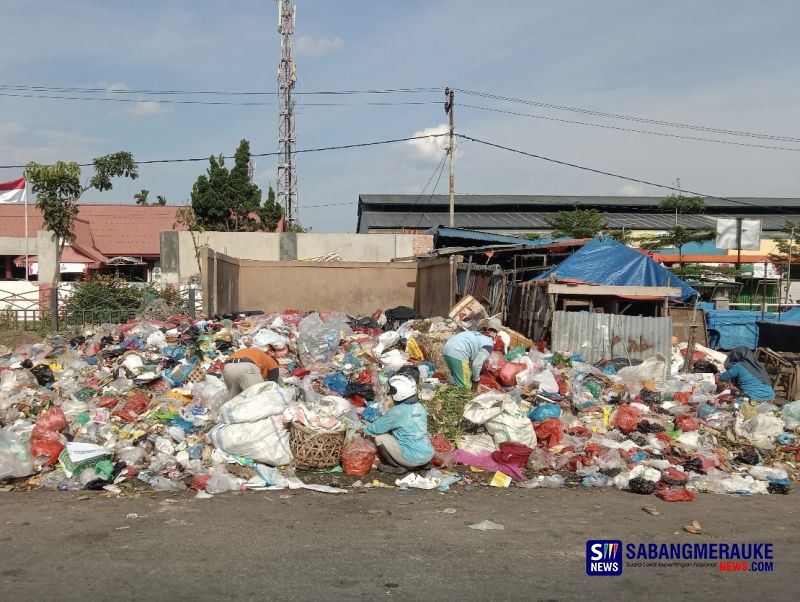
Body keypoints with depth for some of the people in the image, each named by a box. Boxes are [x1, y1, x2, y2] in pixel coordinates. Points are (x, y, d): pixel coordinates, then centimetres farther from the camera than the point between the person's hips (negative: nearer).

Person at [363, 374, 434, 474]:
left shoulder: (397, 412, -16)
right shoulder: (420, 407, 4)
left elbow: (377, 427, -5)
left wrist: (365, 430, 16)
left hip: (413, 459, -7)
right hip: (429, 455, 7)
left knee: (378, 436, 3)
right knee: (395, 432, 26)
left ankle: (398, 467, 5)